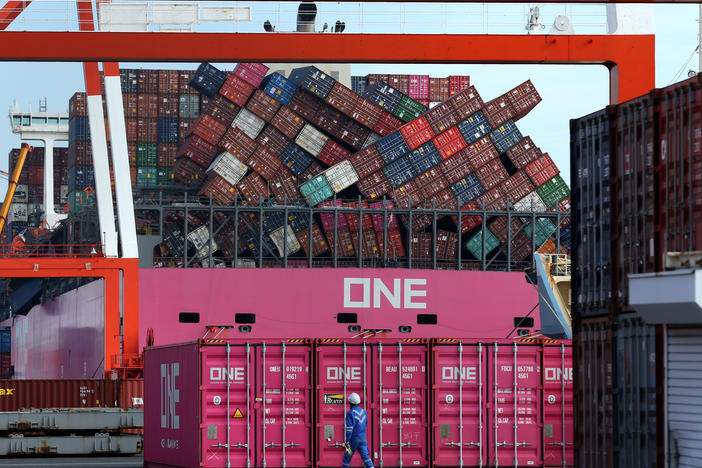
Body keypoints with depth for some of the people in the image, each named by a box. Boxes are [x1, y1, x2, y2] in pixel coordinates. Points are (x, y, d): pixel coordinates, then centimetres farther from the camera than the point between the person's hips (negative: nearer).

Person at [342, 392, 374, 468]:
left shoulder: (350, 413, -11)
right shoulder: (364, 412, 8)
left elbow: (349, 428, -16)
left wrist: (347, 441, -16)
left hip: (353, 439, -5)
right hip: (363, 438, 5)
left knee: (347, 456, 12)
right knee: (365, 456, -3)